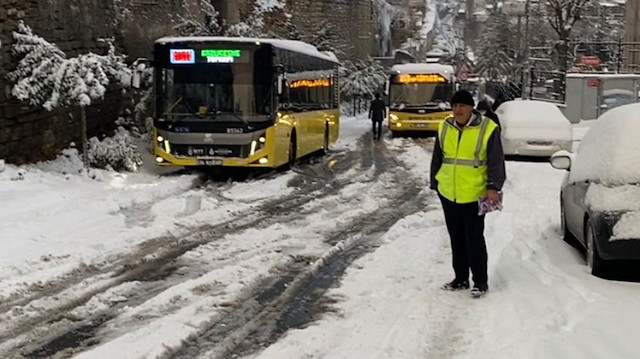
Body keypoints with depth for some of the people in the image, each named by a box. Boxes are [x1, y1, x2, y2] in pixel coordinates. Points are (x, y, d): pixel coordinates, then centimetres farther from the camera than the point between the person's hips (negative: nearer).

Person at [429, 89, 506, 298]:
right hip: (448, 193, 5)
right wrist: (434, 183, 16)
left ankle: (480, 281, 10)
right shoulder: (445, 128, 5)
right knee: (456, 238, 13)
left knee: (474, 239, -2)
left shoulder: (487, 129, -9)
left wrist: (493, 187, -18)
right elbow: (437, 159, 15)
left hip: (474, 195, -5)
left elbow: (496, 162, -9)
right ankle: (460, 278, 24)